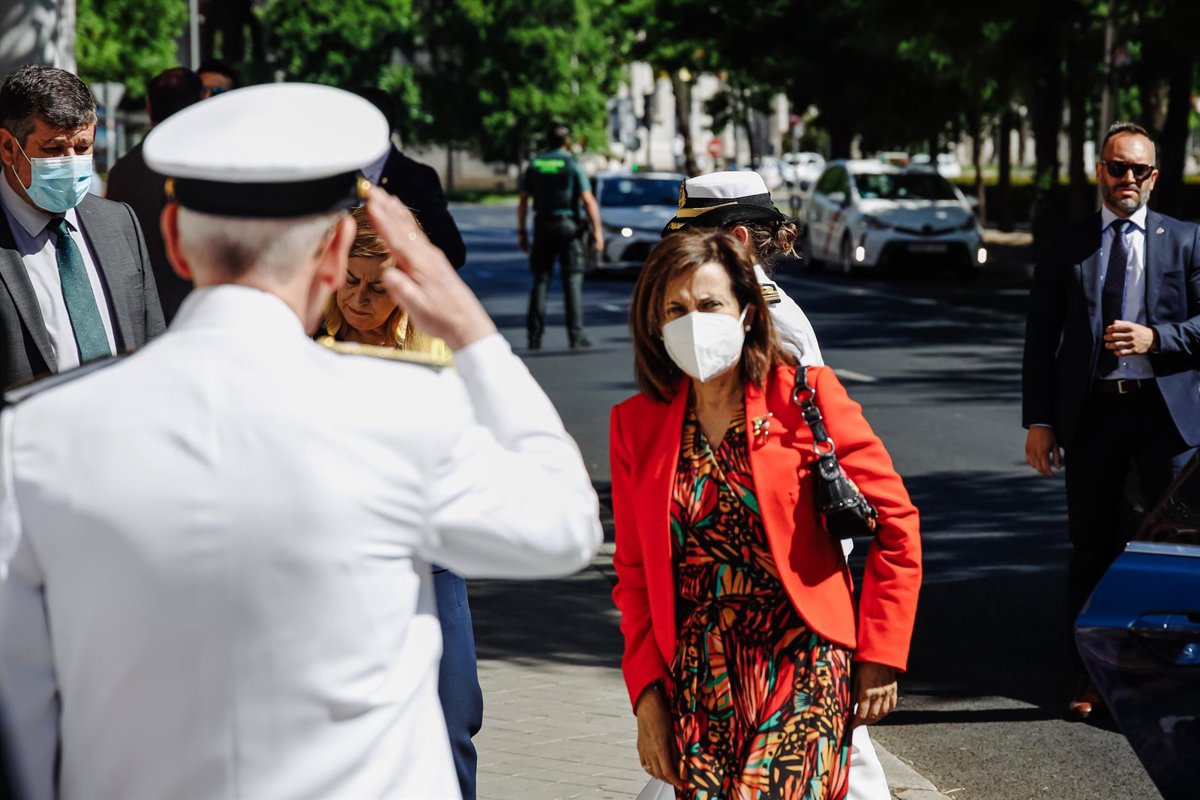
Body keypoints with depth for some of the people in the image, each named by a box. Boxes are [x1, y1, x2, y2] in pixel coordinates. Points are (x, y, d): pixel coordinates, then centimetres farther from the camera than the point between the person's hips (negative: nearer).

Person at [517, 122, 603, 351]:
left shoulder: (535, 165, 5)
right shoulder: (572, 165, -5)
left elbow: (523, 201, 5)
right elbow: (588, 201, -11)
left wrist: (521, 231, 12)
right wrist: (597, 231, -8)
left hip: (543, 227, 3)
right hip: (568, 226, -3)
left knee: (541, 280, 7)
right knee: (572, 280, -1)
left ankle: (535, 336, 1)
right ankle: (575, 334, -8)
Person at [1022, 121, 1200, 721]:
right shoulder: (1067, 247, 9)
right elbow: (1041, 340, 8)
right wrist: (1038, 419, 0)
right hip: (1091, 412, 1)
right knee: (1092, 548, 6)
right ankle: (1090, 679, 14)